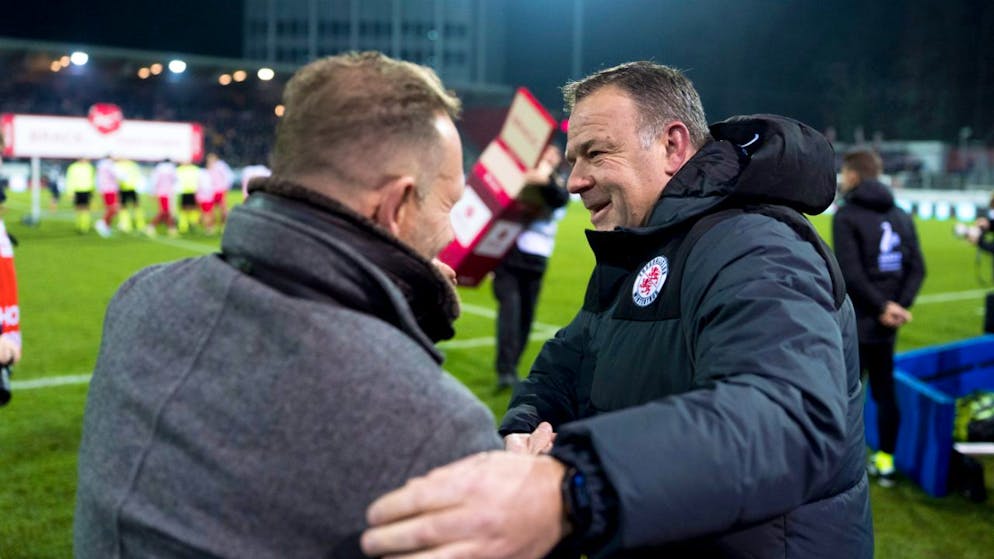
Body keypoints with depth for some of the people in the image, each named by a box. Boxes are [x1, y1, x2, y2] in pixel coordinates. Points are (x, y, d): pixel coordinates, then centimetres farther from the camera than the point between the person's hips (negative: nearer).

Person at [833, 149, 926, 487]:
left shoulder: (846, 215, -9)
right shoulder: (900, 216, 10)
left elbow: (851, 272, -19)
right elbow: (917, 267, 2)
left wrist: (883, 306, -13)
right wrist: (900, 305, -6)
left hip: (853, 323, -6)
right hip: (885, 327, 6)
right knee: (885, 392, 14)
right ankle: (885, 462, 21)